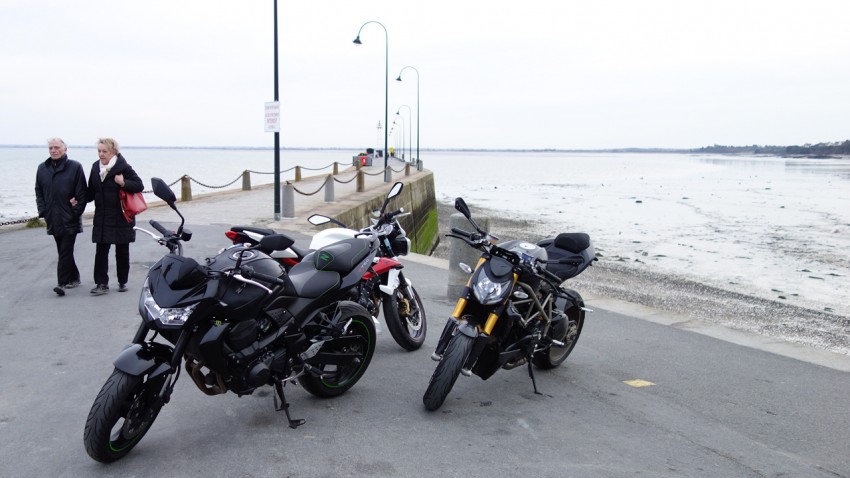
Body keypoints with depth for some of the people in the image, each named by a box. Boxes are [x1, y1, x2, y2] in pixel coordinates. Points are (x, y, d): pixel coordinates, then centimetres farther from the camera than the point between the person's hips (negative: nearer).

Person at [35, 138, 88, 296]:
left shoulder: (75, 167, -4)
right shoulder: (42, 168, 10)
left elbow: (82, 193, -6)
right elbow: (39, 192, 14)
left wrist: (76, 212, -10)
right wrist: (43, 211, 3)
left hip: (70, 219, -5)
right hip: (53, 219, 5)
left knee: (65, 252, -7)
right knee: (63, 251, 12)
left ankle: (63, 282, -8)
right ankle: (74, 278, 24)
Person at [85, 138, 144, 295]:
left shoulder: (123, 167, -10)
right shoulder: (95, 167, 7)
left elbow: (139, 185, -10)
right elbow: (92, 191, 15)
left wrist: (124, 183, -25)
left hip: (121, 217, -4)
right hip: (102, 218, 4)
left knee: (122, 252, 8)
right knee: (100, 251, 0)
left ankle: (123, 282, 20)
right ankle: (101, 283, 5)